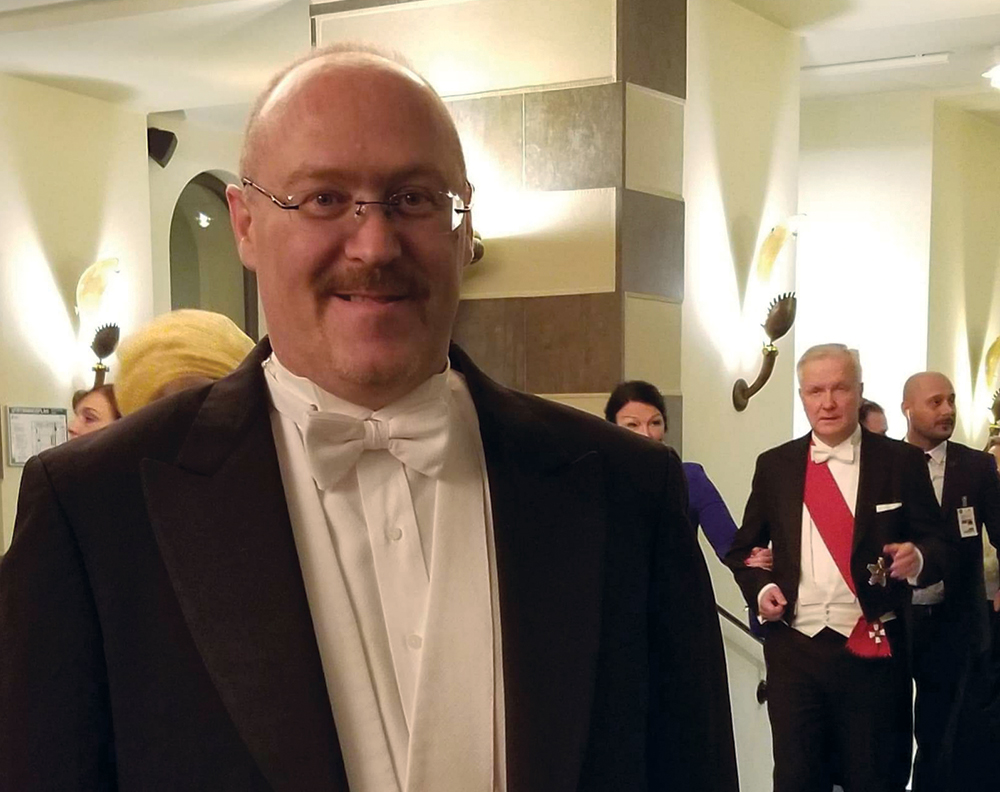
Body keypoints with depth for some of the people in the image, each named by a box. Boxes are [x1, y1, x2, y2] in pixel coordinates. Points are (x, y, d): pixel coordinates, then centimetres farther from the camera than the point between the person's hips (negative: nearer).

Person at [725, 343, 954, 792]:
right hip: (793, 649, 2)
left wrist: (918, 558, -21)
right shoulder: (774, 465, 7)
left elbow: (940, 545, 2)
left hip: (874, 650, -1)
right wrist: (759, 588, -4)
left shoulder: (901, 462, 0)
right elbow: (744, 547, 16)